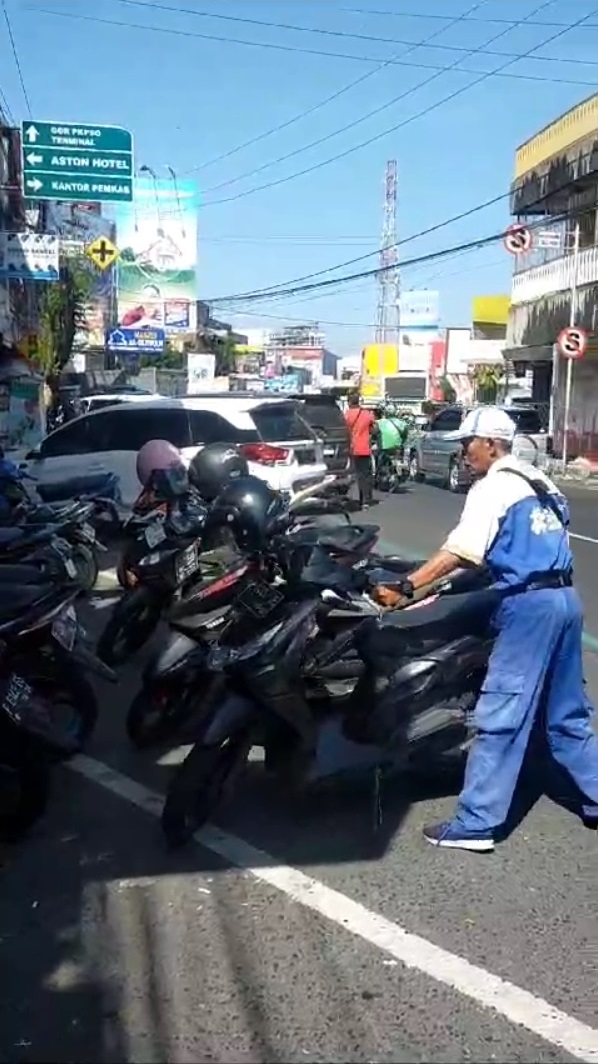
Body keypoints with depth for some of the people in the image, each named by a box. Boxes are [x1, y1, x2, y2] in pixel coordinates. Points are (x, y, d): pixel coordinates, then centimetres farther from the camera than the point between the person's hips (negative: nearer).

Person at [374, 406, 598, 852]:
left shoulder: (492, 487, -7)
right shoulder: (539, 481, 18)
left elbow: (461, 552, -18)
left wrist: (407, 586, -20)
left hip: (529, 605, -9)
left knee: (501, 716, -6)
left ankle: (475, 823, -2)